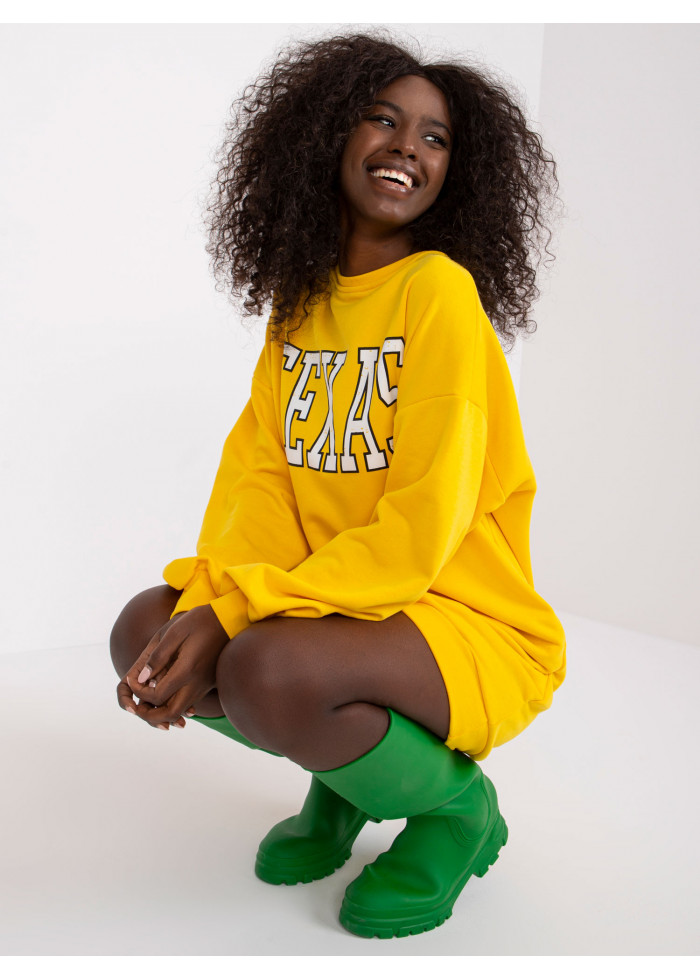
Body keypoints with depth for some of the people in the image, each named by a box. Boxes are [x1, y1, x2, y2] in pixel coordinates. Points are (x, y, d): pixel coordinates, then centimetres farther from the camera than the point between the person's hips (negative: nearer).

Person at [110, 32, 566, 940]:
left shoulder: (441, 290, -14)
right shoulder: (301, 300, 8)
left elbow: (423, 525, -21)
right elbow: (259, 474, 0)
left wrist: (235, 611, -25)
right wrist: (208, 598, -19)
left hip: (465, 620, -6)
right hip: (343, 604, 7)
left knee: (265, 669, -31)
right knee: (147, 630, -8)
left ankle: (457, 805, -1)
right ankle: (344, 768, 15)